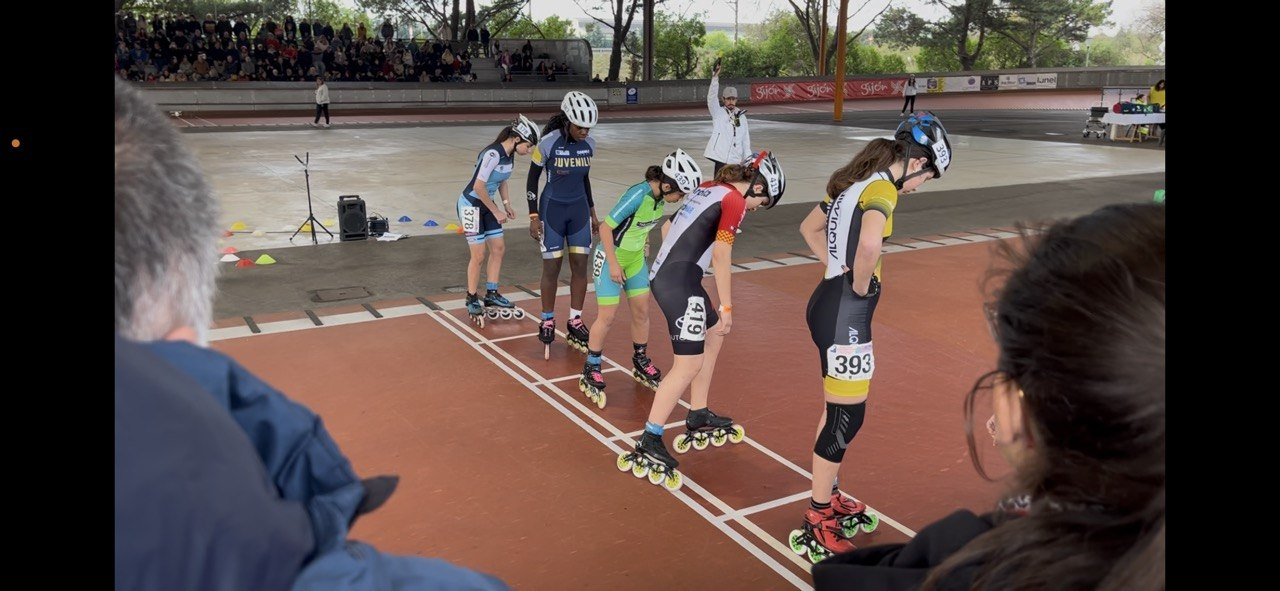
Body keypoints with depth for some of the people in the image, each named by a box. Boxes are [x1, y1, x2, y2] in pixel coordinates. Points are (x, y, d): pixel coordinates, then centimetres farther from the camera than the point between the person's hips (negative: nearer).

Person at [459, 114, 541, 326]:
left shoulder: (510, 155, 0)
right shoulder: (493, 154, -27)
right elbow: (479, 186, -26)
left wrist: (506, 203, 4)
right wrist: (496, 211, -18)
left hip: (486, 205, 9)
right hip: (471, 205, -8)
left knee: (499, 248, 9)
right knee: (478, 256, -3)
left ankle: (491, 295, 20)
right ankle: (472, 300, 13)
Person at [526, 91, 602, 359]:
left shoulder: (589, 145, -2)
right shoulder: (548, 143, -15)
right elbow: (532, 180, -6)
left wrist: (592, 212, 17)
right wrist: (534, 217, -9)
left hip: (579, 211, 4)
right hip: (552, 210, -4)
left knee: (580, 266, 5)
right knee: (552, 268, 1)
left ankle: (575, 322, 17)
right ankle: (547, 321, 17)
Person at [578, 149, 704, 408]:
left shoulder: (659, 196, -8)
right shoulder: (638, 195, -30)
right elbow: (605, 227, -25)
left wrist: (644, 247, 13)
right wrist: (613, 264, -21)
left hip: (636, 256, 7)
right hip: (611, 256, -7)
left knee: (642, 310, 10)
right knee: (607, 316, -4)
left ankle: (641, 363, 28)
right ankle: (591, 372, 11)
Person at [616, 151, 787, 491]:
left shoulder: (708, 188, 17)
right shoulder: (734, 201, -8)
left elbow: (667, 227, 23)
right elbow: (721, 256, -12)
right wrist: (726, 307, -6)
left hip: (663, 275, 10)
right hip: (680, 284, -10)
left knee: (712, 337, 23)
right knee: (689, 365, -11)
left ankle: (699, 420, 29)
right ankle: (648, 446, -9)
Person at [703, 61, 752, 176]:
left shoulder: (741, 116, 14)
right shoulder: (718, 112, 5)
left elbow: (746, 140, 14)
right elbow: (711, 97, -11)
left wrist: (748, 158, 7)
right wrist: (715, 77, -22)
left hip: (736, 161, 4)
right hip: (720, 159, -3)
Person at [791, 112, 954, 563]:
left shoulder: (852, 181, 11)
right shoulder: (881, 188, -16)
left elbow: (810, 228, 25)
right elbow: (869, 244, -37)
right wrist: (862, 285, -19)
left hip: (828, 303, 10)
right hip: (845, 315, -10)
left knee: (838, 410, 21)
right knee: (847, 417, 0)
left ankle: (828, 500, 36)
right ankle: (816, 528, 11)